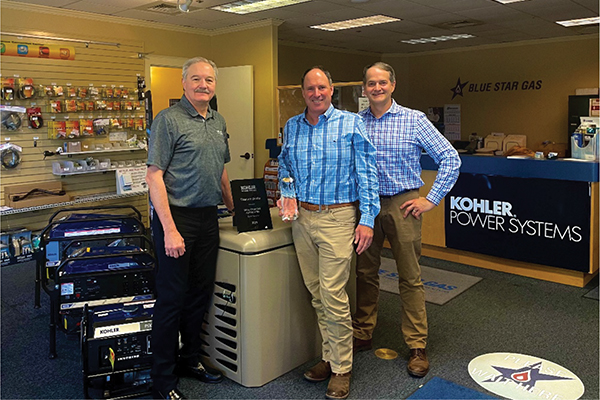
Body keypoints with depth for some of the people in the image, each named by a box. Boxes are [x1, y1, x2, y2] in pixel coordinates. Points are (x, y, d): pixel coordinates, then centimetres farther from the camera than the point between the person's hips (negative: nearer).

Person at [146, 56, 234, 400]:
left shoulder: (218, 122, 13)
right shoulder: (169, 119, -9)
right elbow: (154, 176, -14)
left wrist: (234, 209, 22)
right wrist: (169, 230, -19)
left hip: (208, 217, 7)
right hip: (177, 216, -7)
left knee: (201, 293, 15)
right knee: (172, 297, 1)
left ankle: (191, 359, 33)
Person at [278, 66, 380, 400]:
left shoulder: (351, 124, -2)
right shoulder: (291, 127, 11)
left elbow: (367, 173, -4)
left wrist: (367, 219, -10)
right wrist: (287, 193, 5)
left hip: (337, 218, -5)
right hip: (302, 217, 5)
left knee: (333, 296, -5)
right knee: (317, 294, 12)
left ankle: (342, 369, 11)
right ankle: (331, 356, 27)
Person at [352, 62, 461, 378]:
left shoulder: (414, 120, -3)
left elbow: (450, 158, -3)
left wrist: (432, 199, -7)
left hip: (402, 204, -3)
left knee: (410, 277, 3)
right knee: (365, 272, 12)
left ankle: (417, 347, 16)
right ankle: (362, 335, 28)